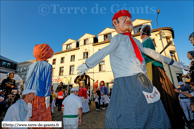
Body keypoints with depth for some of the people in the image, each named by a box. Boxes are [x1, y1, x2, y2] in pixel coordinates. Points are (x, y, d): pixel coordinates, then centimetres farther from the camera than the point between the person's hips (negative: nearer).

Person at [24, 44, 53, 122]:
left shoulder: (31, 66, 13)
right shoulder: (48, 66, -3)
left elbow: (26, 82, 13)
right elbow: (48, 82, -12)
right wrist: (47, 97, -12)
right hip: (41, 96, -5)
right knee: (42, 118, 2)